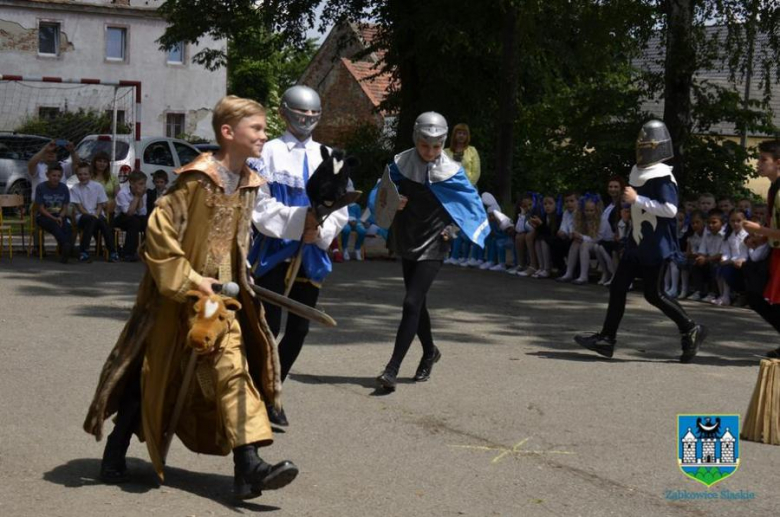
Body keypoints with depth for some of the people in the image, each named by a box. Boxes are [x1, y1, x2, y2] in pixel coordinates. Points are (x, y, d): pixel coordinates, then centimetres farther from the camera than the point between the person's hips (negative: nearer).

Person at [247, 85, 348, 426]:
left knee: (299, 329, 7)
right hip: (273, 250, -5)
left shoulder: (328, 157, 11)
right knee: (268, 325, -8)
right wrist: (298, 219, -22)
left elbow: (343, 207, 6)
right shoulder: (268, 153, -2)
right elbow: (260, 205, -11)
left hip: (312, 254, 5)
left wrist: (320, 231, -11)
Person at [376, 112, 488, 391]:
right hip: (407, 242, 4)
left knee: (412, 303, -14)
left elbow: (471, 201, 2)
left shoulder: (451, 171, -10)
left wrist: (452, 228, -8)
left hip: (433, 245, -4)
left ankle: (392, 369, -15)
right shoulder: (400, 163, -4)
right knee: (417, 303, 16)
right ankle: (429, 352, 39)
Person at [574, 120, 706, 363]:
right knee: (618, 287, 3)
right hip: (637, 243, 9)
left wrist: (637, 200, -26)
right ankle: (606, 338, 7)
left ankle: (692, 330, 13)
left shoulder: (662, 176, -16)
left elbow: (670, 209, -26)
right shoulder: (638, 172, 11)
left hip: (656, 247, -9)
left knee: (653, 294, -3)